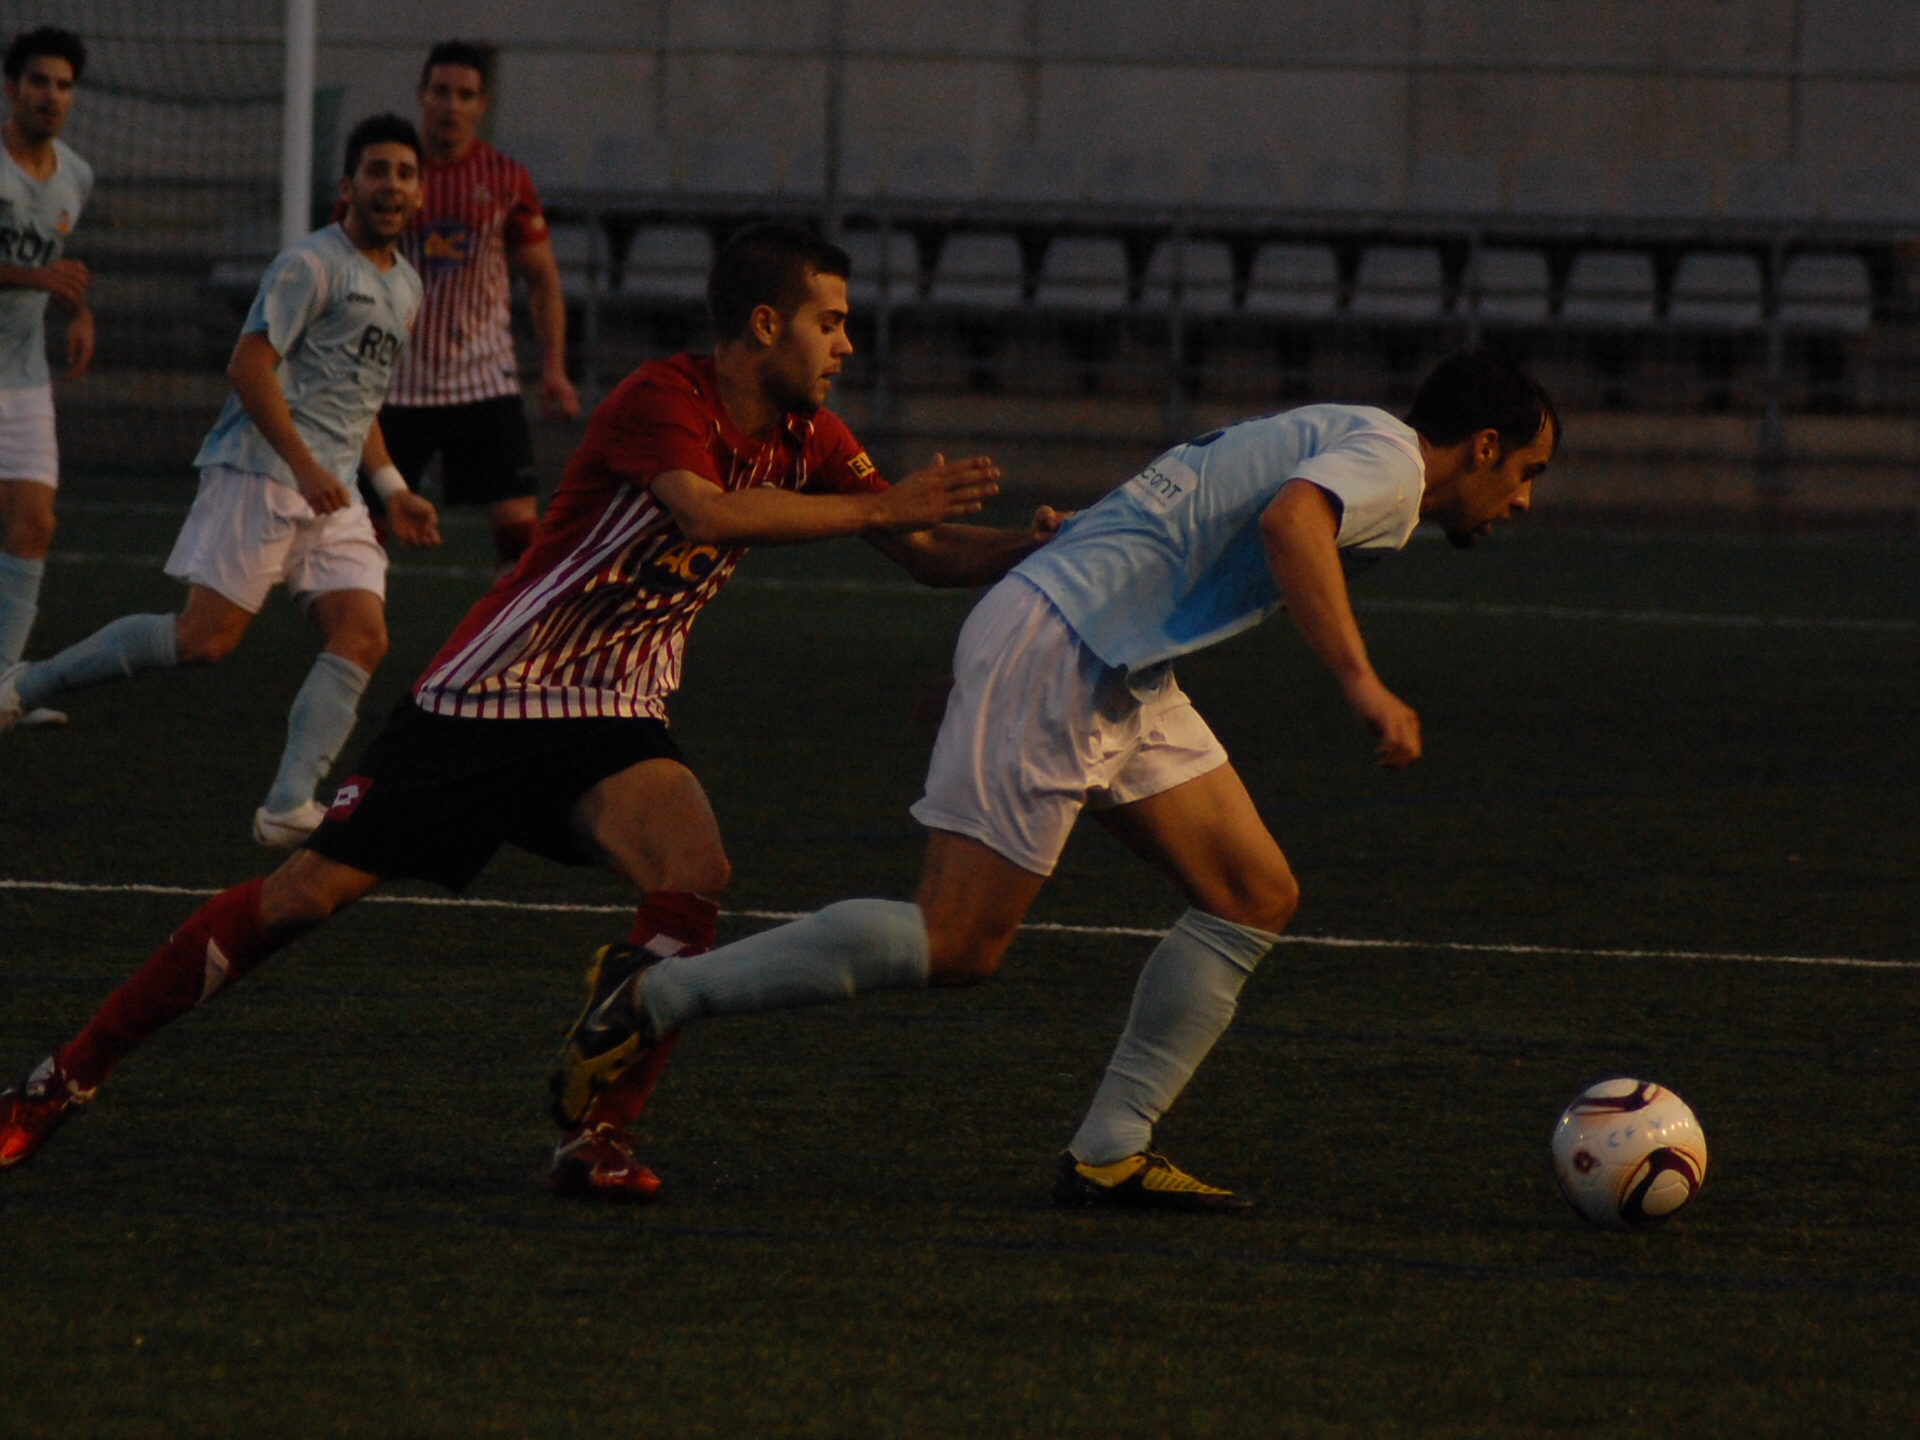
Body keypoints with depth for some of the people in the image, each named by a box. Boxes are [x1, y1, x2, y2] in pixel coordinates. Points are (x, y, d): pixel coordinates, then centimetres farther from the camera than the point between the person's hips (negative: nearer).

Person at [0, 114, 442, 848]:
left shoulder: (405, 287, 20)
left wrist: (391, 487, 23)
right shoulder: (312, 264, -8)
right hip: (260, 475, -8)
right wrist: (305, 466, -22)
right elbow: (250, 367, -15)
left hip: (332, 492, 8)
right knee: (206, 639, -13)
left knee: (363, 636, -11)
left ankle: (289, 808, -17)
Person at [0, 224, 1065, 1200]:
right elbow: (707, 514, -38)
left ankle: (597, 1138, -19)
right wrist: (878, 508, -37)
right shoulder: (664, 400, -20)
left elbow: (925, 556, 8)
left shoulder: (808, 439, 3)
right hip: (484, 698, -6)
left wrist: (1035, 548, -9)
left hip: (613, 720, 6)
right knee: (304, 896, -5)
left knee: (691, 870, -25)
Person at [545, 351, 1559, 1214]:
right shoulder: (1390, 460, -8)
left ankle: (1110, 1152, 4)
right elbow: (1289, 520, -31)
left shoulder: (1337, 440, 24)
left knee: (1256, 897, 6)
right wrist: (1360, 683, -35)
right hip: (1057, 654, -11)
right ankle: (657, 997, -4)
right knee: (955, 946, -12)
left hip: (1115, 678, 11)